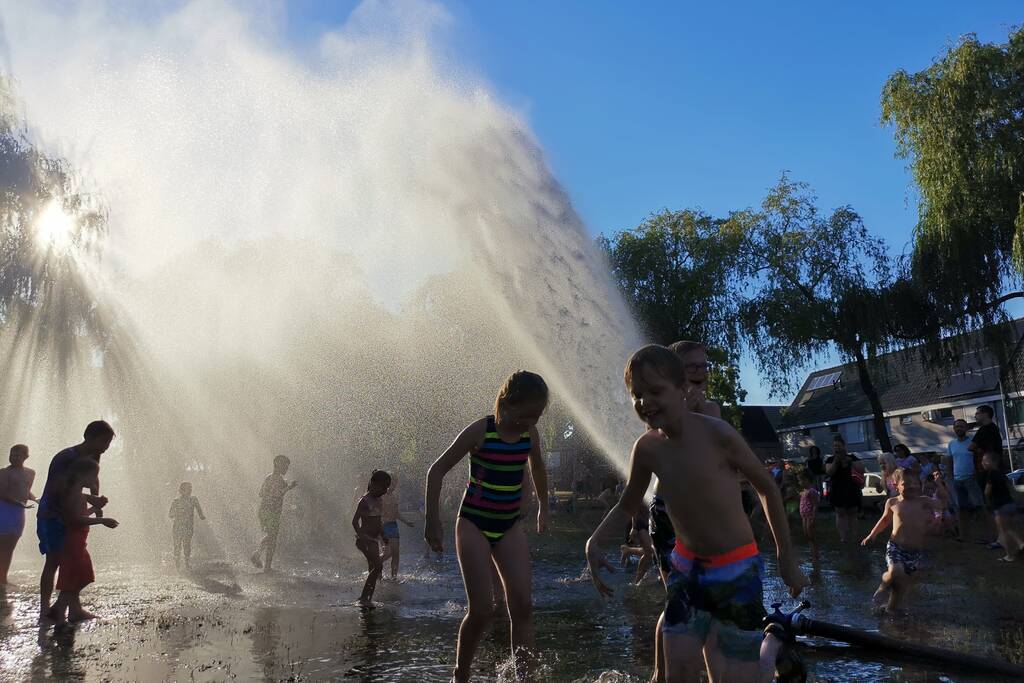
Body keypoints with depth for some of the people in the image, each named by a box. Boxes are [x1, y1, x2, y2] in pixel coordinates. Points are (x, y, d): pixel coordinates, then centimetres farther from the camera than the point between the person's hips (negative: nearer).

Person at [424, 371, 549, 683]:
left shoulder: (530, 434, -1)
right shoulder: (479, 431, -15)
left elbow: (537, 468, 22)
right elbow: (437, 470, -8)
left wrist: (543, 508, 31)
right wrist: (433, 521, -11)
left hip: (510, 525, 5)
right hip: (474, 524, -4)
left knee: (522, 606, -9)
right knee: (482, 610, -8)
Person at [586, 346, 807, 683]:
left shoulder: (717, 433, -20)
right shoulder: (646, 448, -7)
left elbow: (767, 488, -7)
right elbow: (628, 505, 9)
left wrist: (786, 557, -2)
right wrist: (595, 541, -8)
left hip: (737, 571, -4)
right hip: (686, 567, 4)